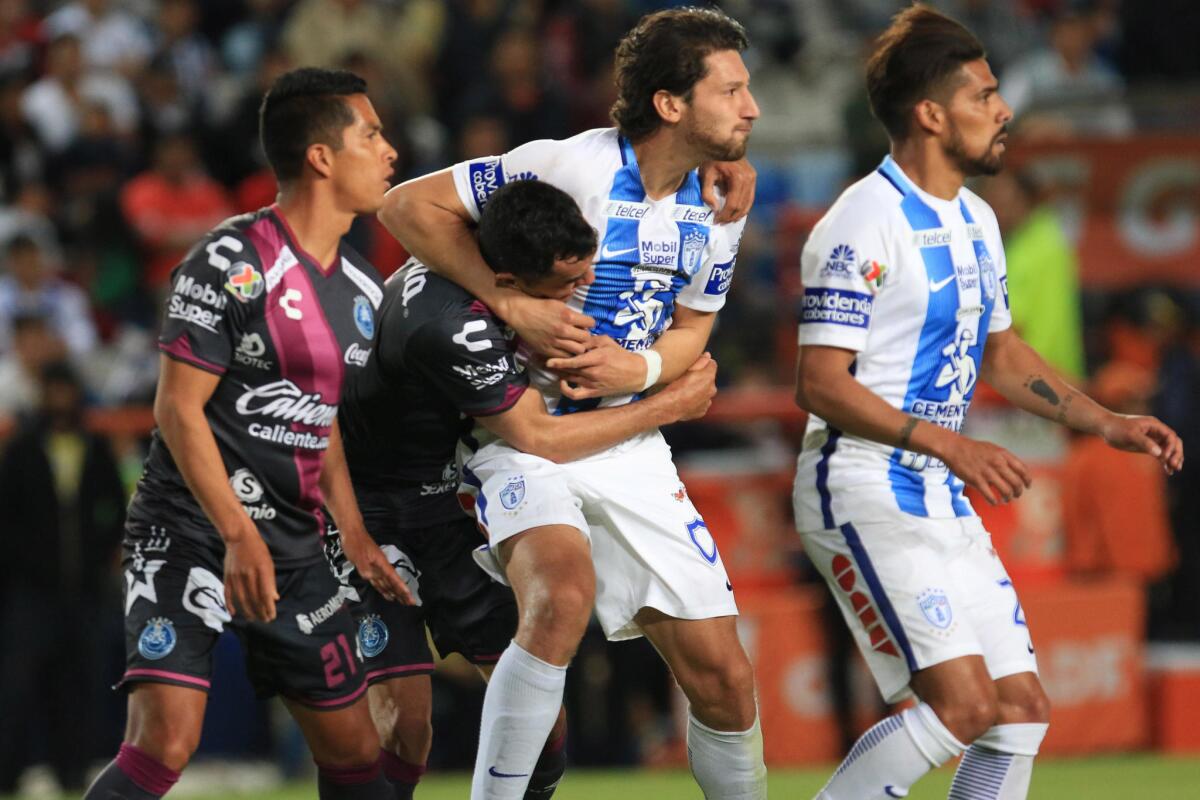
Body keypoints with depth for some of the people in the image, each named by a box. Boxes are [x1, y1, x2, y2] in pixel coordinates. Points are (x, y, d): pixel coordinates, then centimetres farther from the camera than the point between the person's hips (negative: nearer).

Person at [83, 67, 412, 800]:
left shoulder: (361, 287, 11)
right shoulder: (231, 263, -13)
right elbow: (179, 409, -15)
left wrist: (354, 533, 14)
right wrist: (239, 537, -21)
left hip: (293, 546, 8)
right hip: (190, 528, -8)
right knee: (166, 741, -21)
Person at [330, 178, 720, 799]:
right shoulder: (450, 325, -34)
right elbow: (539, 440, -25)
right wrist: (671, 405, -15)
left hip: (442, 501, 9)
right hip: (367, 510, -9)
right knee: (404, 711, -18)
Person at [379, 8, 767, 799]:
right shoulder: (572, 166, -18)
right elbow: (409, 205, -15)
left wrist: (640, 368, -10)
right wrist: (513, 307, -20)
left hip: (629, 446, 6)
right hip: (524, 431, -6)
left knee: (724, 676, 1)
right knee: (564, 590, -35)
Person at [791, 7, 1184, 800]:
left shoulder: (976, 220, 14)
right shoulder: (866, 223, -15)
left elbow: (1001, 354, 26)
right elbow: (821, 384, -19)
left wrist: (1108, 423, 15)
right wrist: (950, 445, -26)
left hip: (940, 497, 9)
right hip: (864, 493, -9)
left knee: (1021, 711, 2)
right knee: (961, 705, -18)